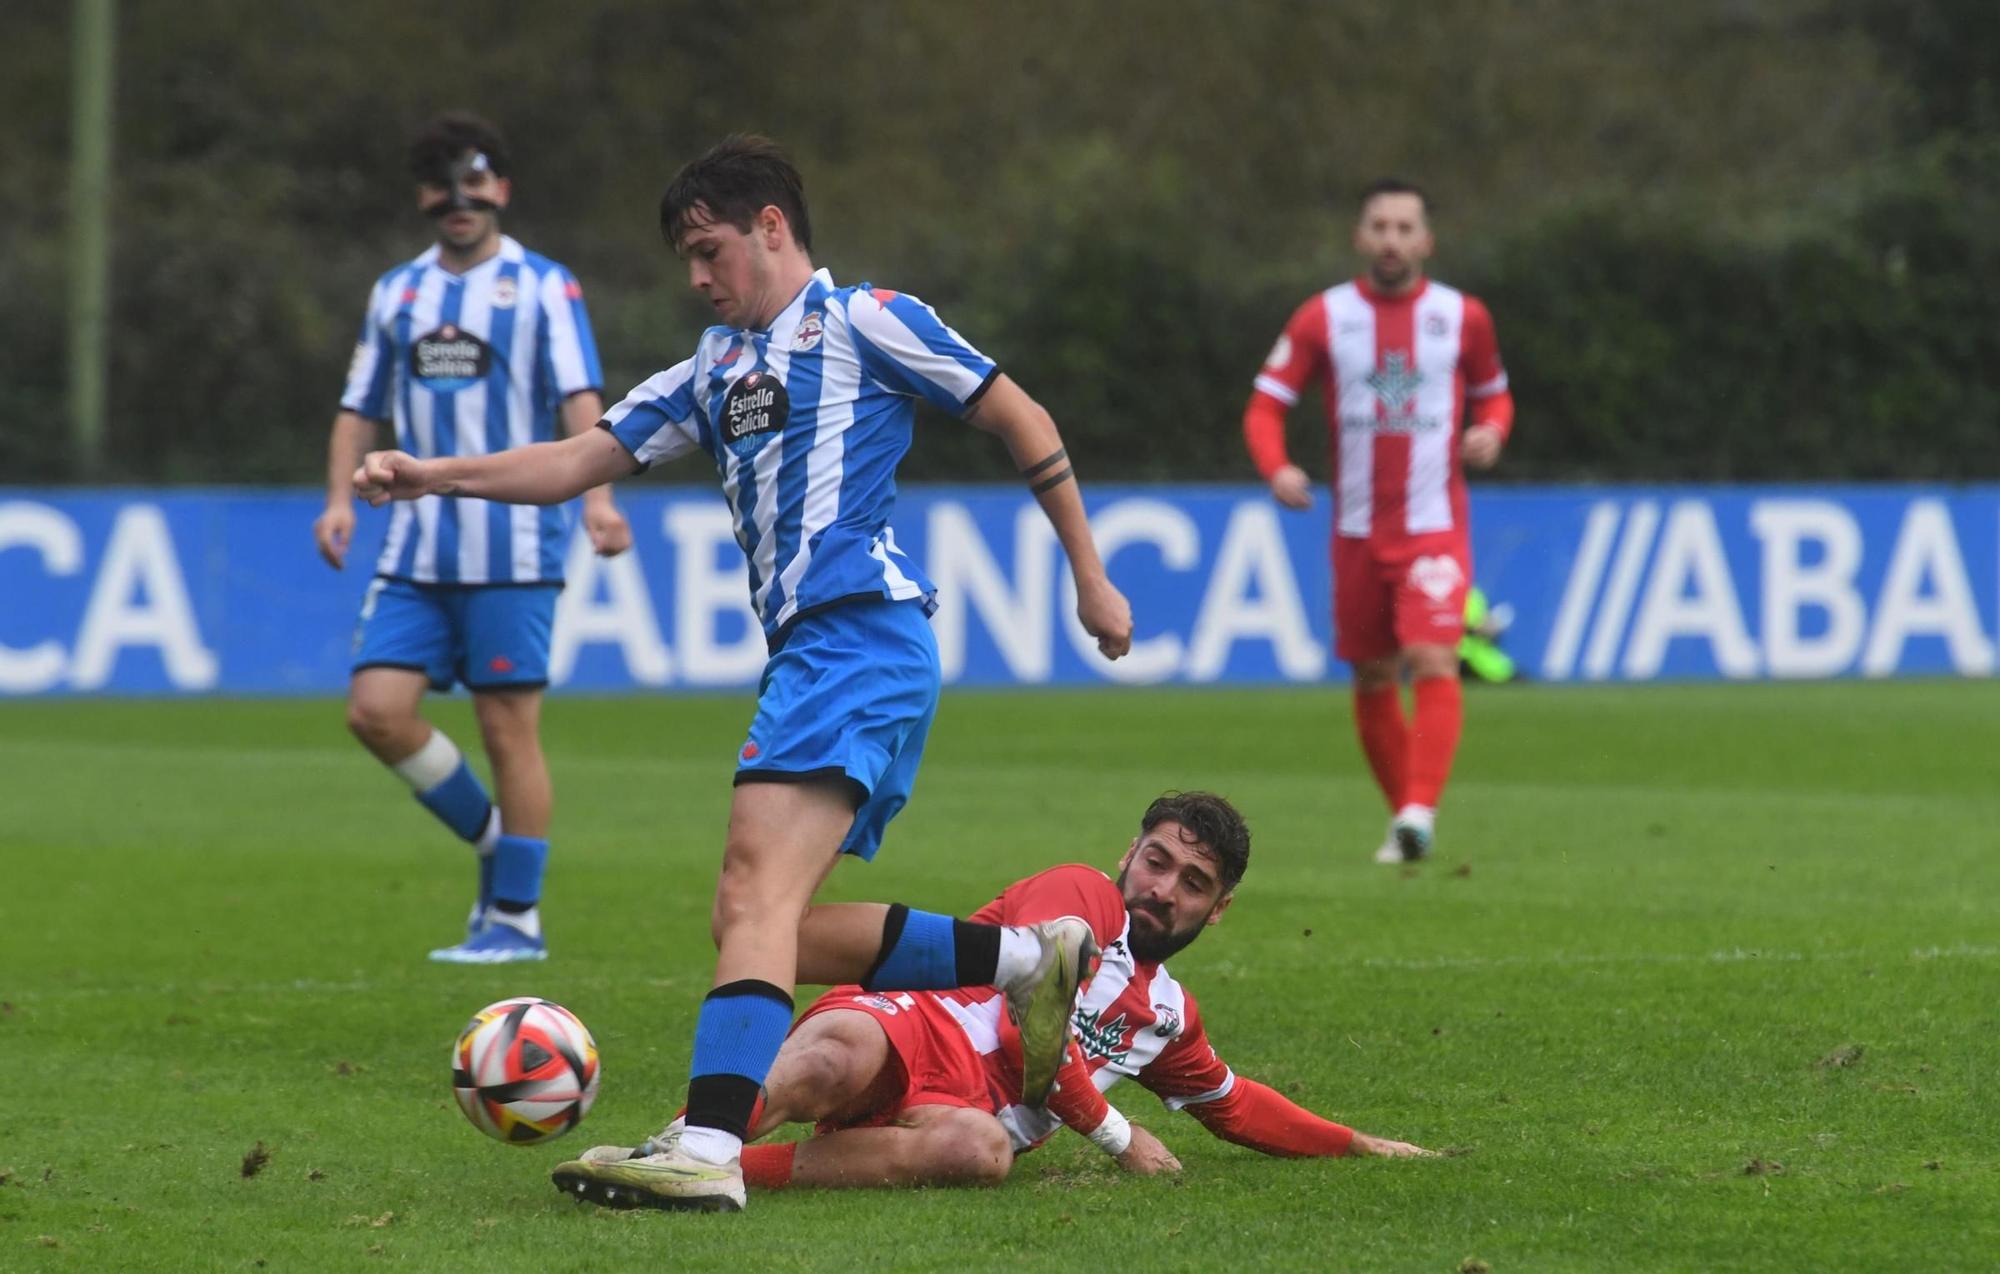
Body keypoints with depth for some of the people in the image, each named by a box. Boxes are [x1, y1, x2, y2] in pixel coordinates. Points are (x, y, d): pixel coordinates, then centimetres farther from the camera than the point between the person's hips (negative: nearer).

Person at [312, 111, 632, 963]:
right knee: (377, 708, -7)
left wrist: (596, 495, -25)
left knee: (508, 725, -3)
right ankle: (489, 838, 15)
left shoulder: (542, 287, 0)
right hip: (419, 544, 5)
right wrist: (340, 499, 0)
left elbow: (579, 398, -9)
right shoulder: (397, 293, 14)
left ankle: (516, 916, 6)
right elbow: (361, 407, 16)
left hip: (511, 546, -5)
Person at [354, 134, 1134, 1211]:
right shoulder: (717, 367, 24)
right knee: (764, 926, 6)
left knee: (755, 897, -22)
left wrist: (1090, 580, 3)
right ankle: (1026, 957, 15)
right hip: (807, 653, 9)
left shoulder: (859, 320, 1)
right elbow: (582, 459, 22)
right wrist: (431, 476, 7)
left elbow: (1022, 421, 3)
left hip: (859, 631, -9)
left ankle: (708, 1152, -35)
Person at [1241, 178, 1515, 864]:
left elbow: (1495, 395, 16)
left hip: (1434, 529, -2)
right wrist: (1277, 468, -19)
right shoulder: (1323, 318, 0)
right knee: (1373, 680, 8)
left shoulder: (1462, 316, 2)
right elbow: (1265, 405, 0)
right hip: (1357, 531, 2)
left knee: (1433, 662, -20)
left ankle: (1419, 813, -27)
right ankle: (1404, 816, 22)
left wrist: (1491, 432, -7)